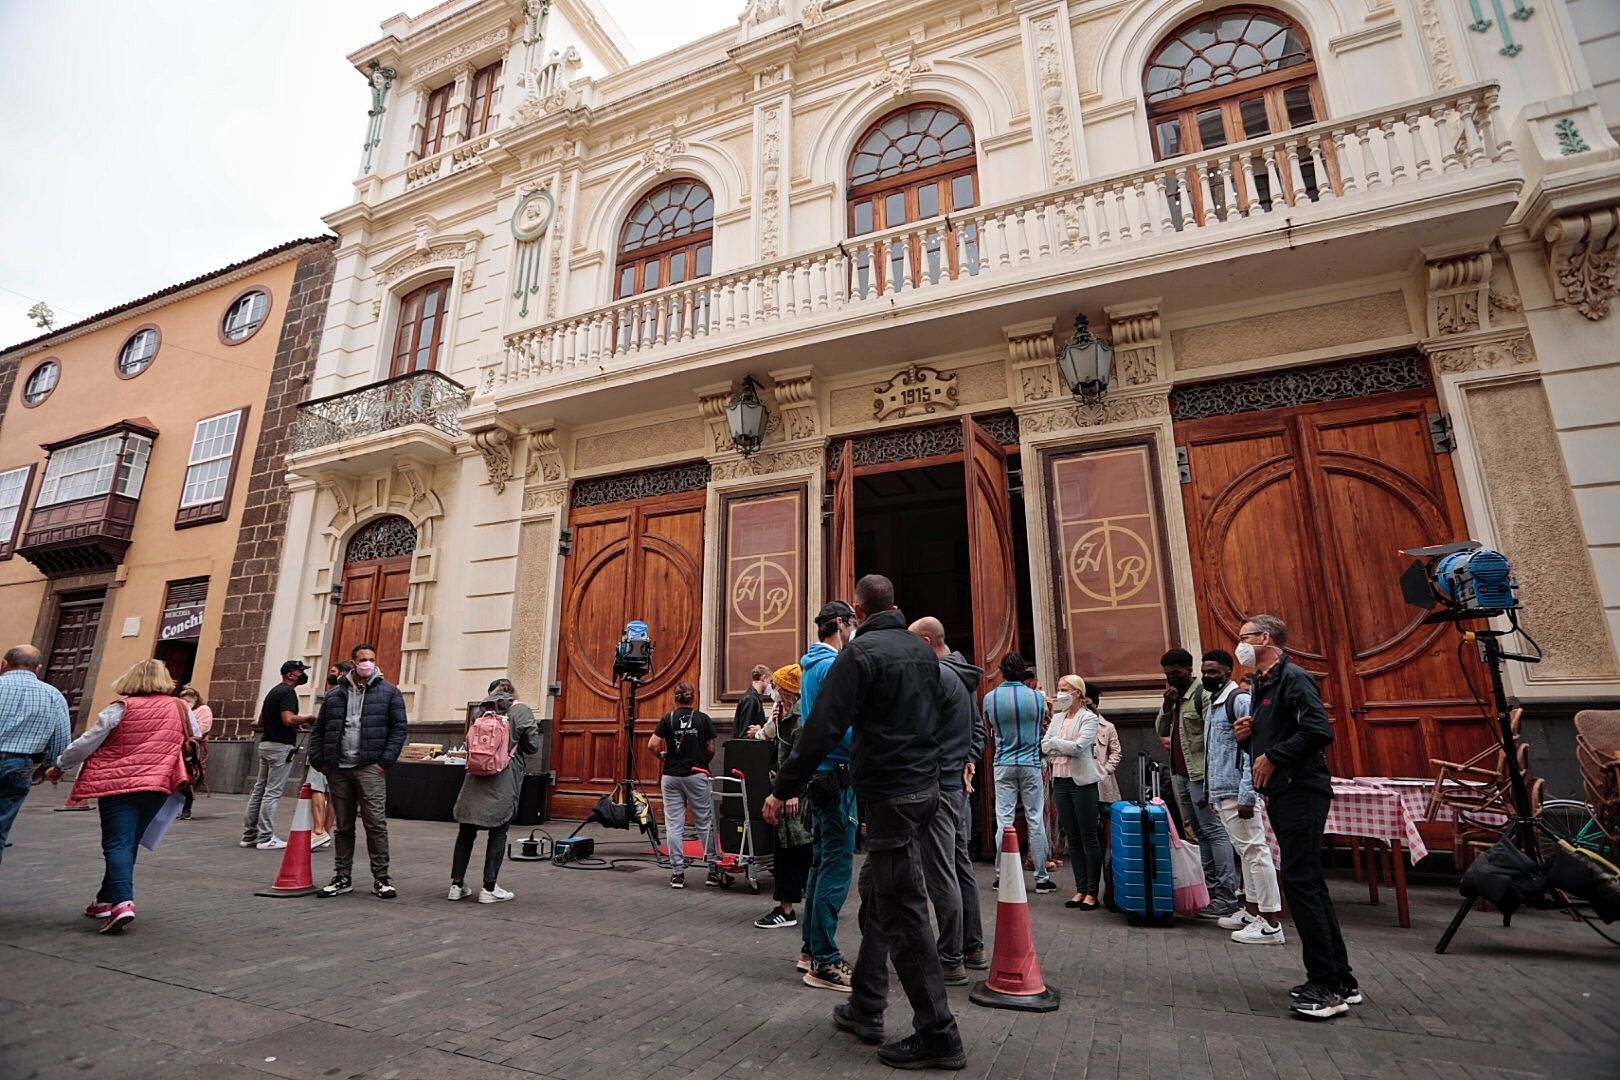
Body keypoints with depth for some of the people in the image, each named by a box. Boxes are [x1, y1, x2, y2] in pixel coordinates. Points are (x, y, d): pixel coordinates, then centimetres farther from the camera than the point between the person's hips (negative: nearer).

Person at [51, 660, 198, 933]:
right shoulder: (181, 709, 3)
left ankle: (122, 901, -19)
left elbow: (86, 743, -1)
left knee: (118, 844, -3)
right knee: (129, 844, 18)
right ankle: (106, 900, 28)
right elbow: (197, 743, 15)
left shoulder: (121, 709, -6)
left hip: (119, 785, -3)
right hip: (157, 786, 3)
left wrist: (59, 766, 14)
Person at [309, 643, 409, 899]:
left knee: (376, 823, -5)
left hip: (369, 768, -3)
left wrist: (386, 761, -9)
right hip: (338, 768, 4)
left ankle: (381, 878, 3)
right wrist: (319, 760, 4)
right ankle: (342, 877, 23)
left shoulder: (389, 692, 4)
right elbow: (318, 729, 16)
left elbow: (399, 727, -1)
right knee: (342, 825, 12)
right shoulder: (335, 694, 13)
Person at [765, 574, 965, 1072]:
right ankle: (865, 1008, 27)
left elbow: (822, 729, -18)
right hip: (926, 787, 8)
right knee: (876, 895, 17)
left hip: (890, 796, -8)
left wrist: (782, 789, -12)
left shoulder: (860, 653, -14)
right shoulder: (923, 650, 10)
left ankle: (937, 1035, 8)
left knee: (903, 911, 0)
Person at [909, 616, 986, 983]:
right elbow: (978, 729, 21)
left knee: (942, 875, -3)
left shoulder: (937, 674, -17)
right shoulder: (964, 677, 15)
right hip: (958, 786, 10)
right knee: (962, 867, 17)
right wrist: (970, 760, 11)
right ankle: (973, 948, 27)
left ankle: (950, 961, 4)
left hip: (935, 787, -10)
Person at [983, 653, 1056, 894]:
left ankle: (1002, 875, 10)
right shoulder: (1036, 696, -6)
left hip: (1004, 765, 1)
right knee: (1036, 821, 5)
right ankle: (1042, 878, 11)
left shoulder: (990, 698, -6)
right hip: (1030, 764, 0)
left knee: (1004, 821, 4)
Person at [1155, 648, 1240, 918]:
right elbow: (1161, 731, 15)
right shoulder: (1175, 697, 16)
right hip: (1180, 774, 9)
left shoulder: (1203, 694, -10)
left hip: (1199, 775, -9)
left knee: (1215, 832, -7)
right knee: (1201, 834, 12)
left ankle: (1226, 897, -4)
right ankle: (1210, 890, 18)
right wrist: (1166, 705, -1)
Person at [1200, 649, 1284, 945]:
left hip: (1237, 793, -9)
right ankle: (1252, 911, 24)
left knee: (1254, 851, -4)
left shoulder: (1240, 700, -12)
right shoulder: (1213, 705, 16)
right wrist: (1212, 794, 18)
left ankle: (1270, 923, 1)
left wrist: (1246, 796, -21)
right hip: (1221, 793, 9)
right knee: (1245, 852, 16)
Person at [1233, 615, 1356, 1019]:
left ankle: (1327, 987, 1)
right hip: (1280, 794, 10)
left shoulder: (1293, 678, -11)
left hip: (1301, 792, -10)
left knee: (1301, 883, -8)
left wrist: (1273, 757, -18)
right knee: (1309, 883, 13)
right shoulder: (1261, 685, 18)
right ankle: (1341, 980, 23)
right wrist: (1247, 736, 4)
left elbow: (1319, 731, -25)